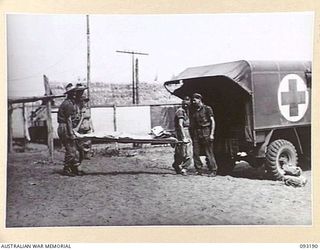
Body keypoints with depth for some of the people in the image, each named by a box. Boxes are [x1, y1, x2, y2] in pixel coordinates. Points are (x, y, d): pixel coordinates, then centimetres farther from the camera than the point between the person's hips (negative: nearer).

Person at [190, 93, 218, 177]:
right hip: (196, 133, 6)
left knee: (209, 153, -5)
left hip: (206, 132, -5)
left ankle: (213, 171, 0)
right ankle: (199, 170, 10)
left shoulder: (207, 109, 1)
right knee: (196, 152, 1)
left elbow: (212, 121, -3)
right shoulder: (193, 111, 16)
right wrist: (192, 135, 11)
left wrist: (211, 134, -11)